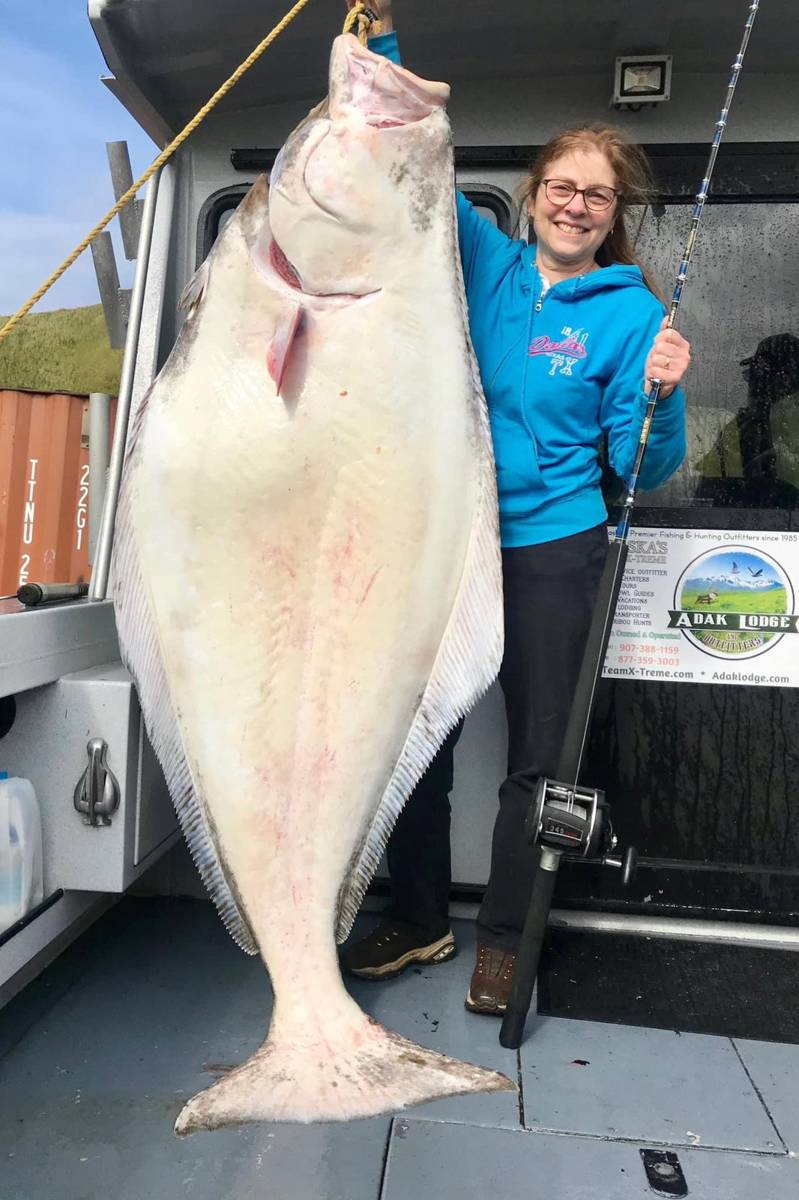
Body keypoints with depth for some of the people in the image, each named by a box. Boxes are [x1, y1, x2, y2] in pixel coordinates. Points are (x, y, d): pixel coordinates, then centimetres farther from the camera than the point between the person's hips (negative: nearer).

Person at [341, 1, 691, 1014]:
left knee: (537, 750, 6)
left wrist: (663, 395, -20)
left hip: (551, 551, -2)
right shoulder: (484, 260, 6)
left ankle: (504, 937, 28)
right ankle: (418, 916, 31)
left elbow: (643, 466, -2)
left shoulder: (631, 312, -1)